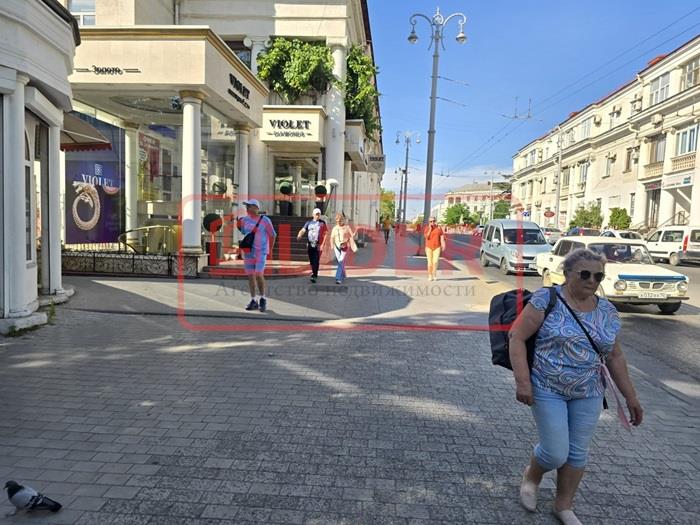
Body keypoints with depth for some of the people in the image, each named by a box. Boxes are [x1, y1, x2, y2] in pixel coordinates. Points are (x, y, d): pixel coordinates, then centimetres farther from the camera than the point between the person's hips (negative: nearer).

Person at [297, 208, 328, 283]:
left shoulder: (322, 223, 4)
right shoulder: (309, 222, 11)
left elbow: (325, 233, 1)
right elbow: (303, 230, 3)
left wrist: (323, 244, -9)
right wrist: (300, 235, -20)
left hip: (318, 245, -3)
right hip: (310, 244, 3)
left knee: (316, 261, -10)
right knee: (311, 261, 11)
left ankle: (314, 276, -11)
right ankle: (314, 273, 28)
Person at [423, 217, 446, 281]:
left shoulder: (439, 228, 3)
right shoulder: (427, 228, 1)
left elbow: (442, 237, 0)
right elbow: (427, 237, -12)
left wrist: (443, 245, -12)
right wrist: (430, 229, -13)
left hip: (437, 247, 0)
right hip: (429, 247, 0)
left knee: (435, 261, -12)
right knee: (430, 262, -2)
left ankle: (434, 275, 5)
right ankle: (430, 276, 10)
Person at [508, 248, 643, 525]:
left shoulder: (608, 311, 2)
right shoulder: (546, 299, -14)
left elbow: (615, 357, 11)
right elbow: (516, 337, -14)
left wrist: (630, 396, 10)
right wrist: (522, 381, -21)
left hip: (588, 394, 5)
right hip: (547, 390, -5)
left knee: (578, 452, 11)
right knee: (556, 453, -3)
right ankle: (531, 476, 31)